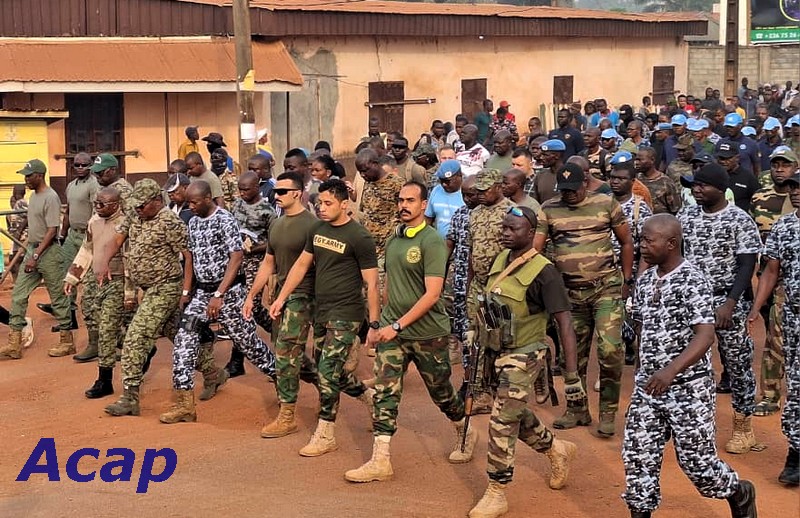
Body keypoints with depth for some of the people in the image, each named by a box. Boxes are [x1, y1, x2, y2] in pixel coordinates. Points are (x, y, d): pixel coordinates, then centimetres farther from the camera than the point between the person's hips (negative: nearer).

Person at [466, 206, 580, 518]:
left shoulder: (543, 272, -19)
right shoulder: (501, 259, 2)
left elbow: (564, 323, -20)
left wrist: (572, 375, -23)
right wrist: (476, 333, 19)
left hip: (522, 355, -7)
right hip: (495, 352, 7)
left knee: (502, 422, -6)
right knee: (516, 415, 20)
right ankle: (557, 450, 46)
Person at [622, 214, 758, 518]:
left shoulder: (692, 282, -17)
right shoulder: (645, 279, 6)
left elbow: (705, 336, -26)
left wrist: (671, 370, -38)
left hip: (689, 388, -6)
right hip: (647, 387, 6)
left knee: (698, 461, 5)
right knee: (637, 456, 2)